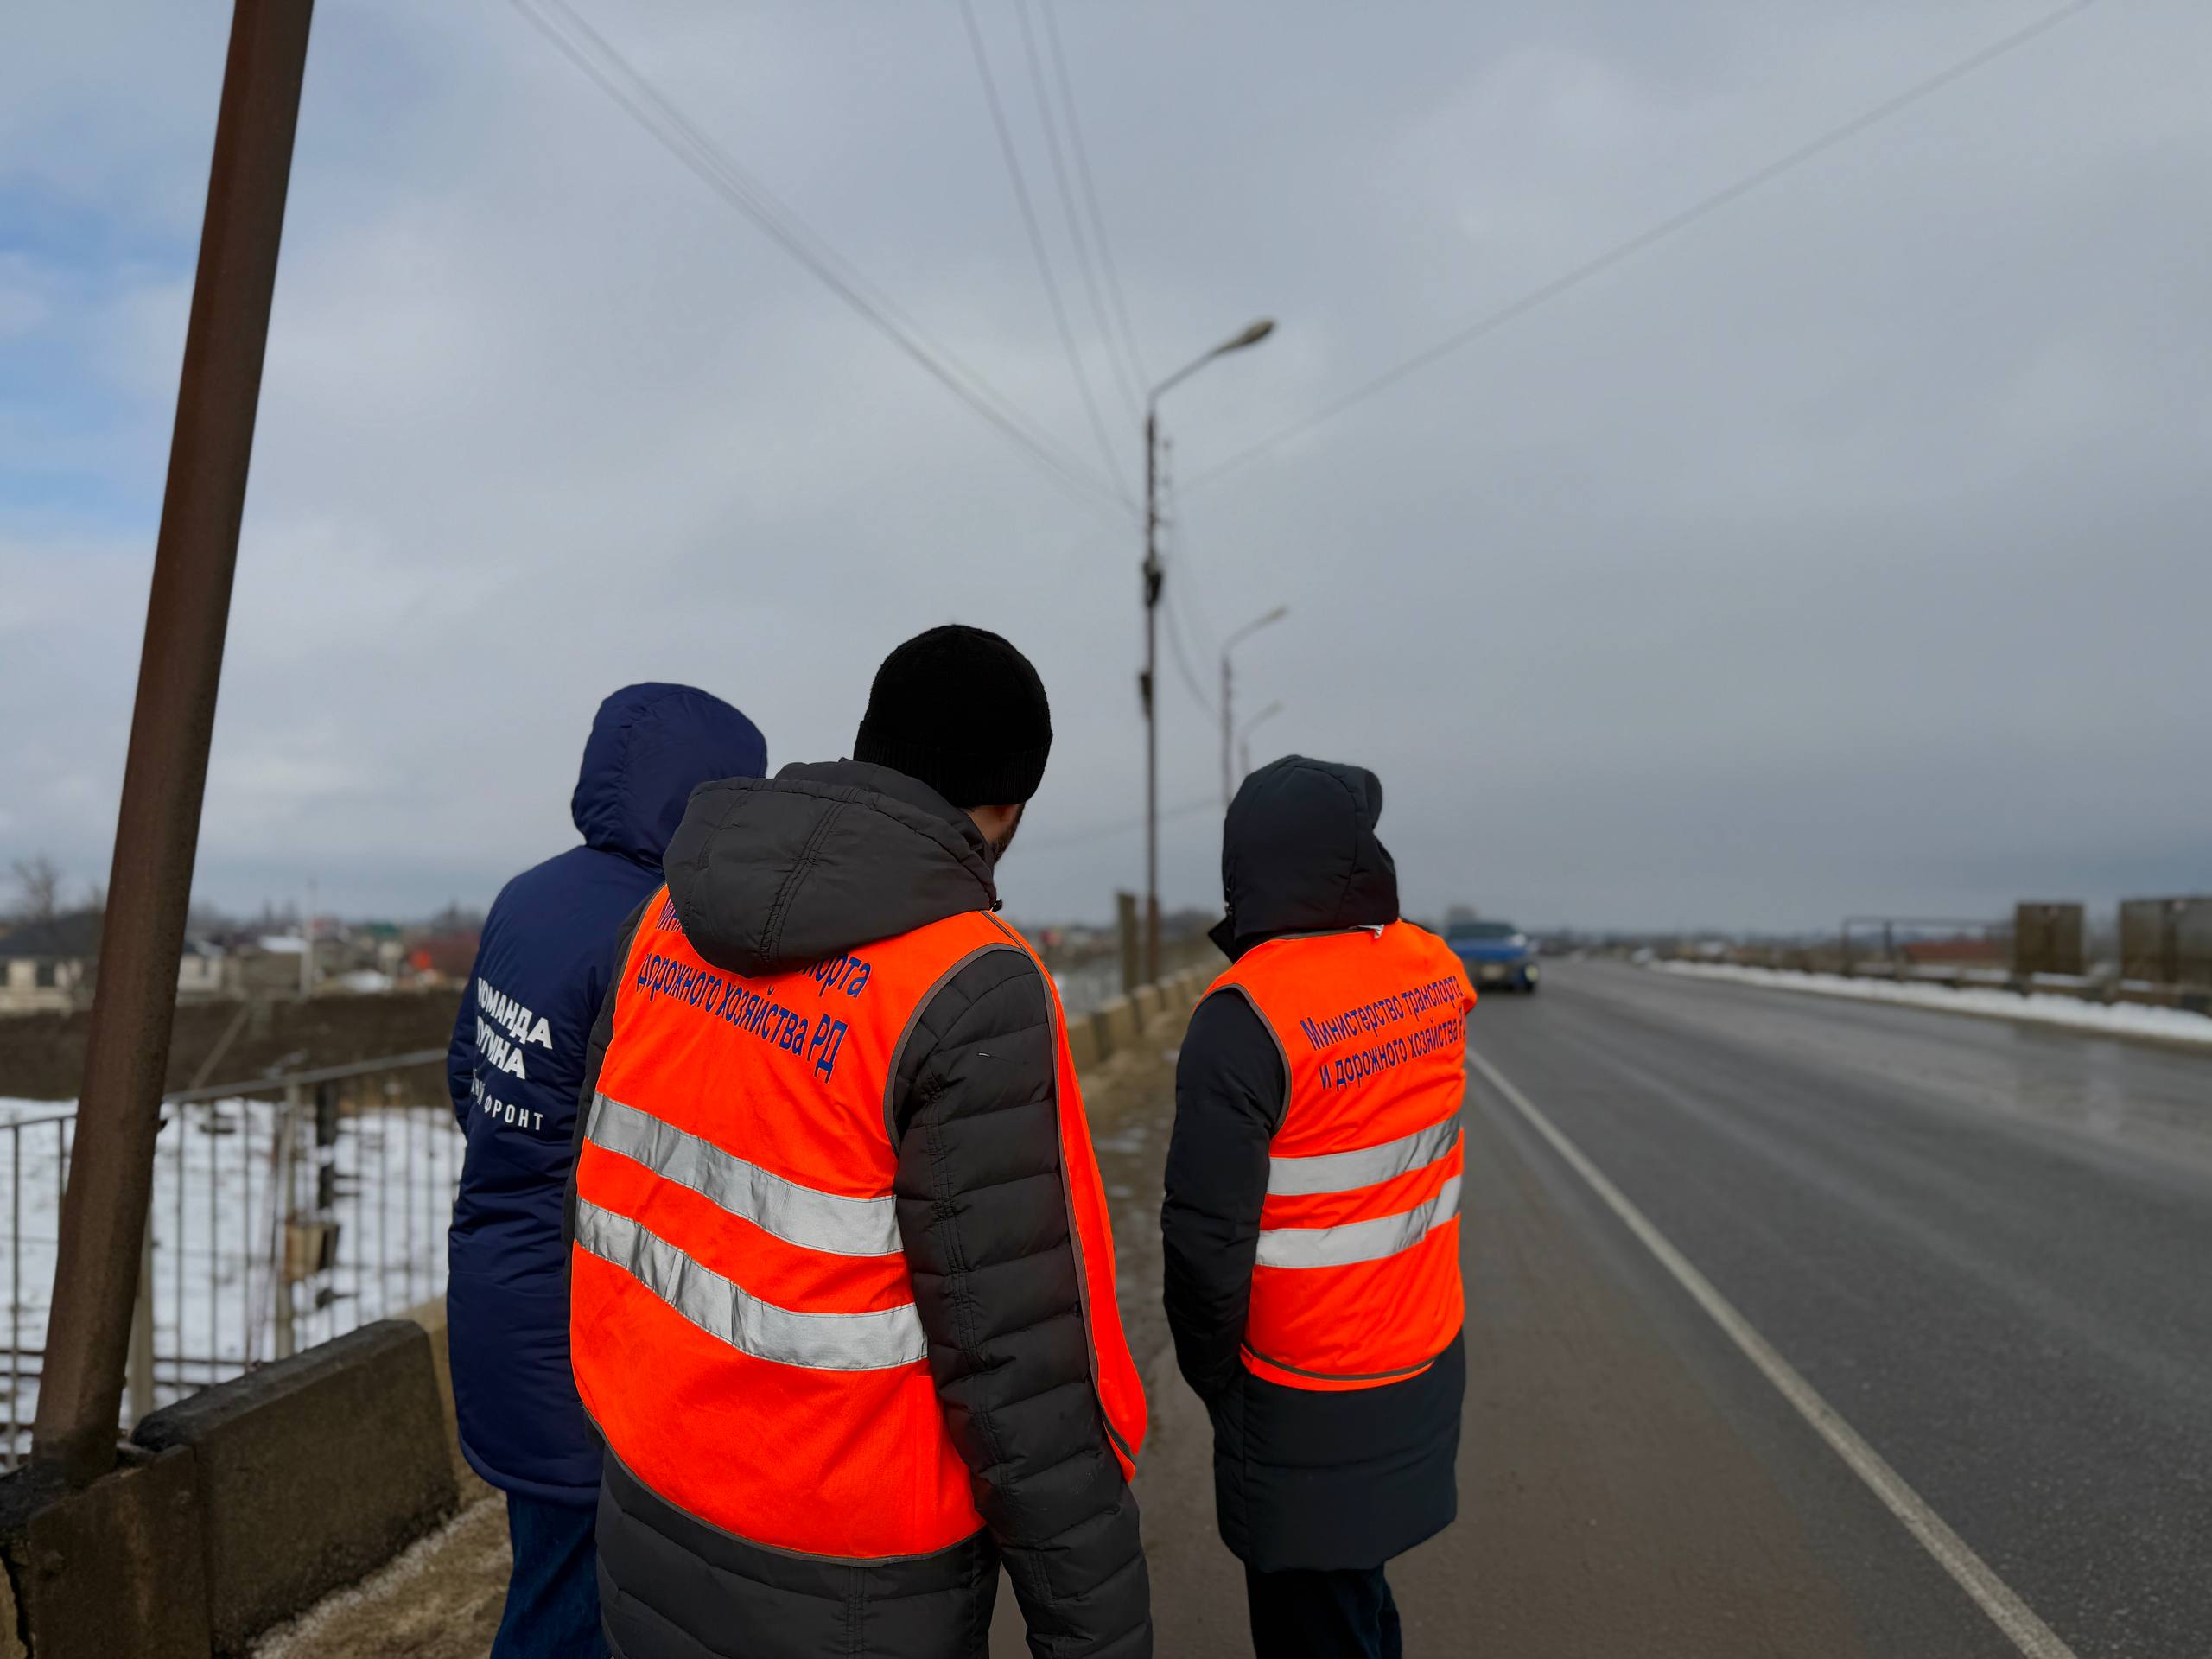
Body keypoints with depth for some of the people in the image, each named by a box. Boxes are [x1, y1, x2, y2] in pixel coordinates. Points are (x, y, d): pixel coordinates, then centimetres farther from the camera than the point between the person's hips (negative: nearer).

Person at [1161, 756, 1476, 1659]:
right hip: (1426, 1367, 6)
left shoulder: (1244, 1017, -23)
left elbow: (1209, 1236, -21)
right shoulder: (1439, 974, -4)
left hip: (1307, 1406, -6)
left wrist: (1213, 1375, -2)